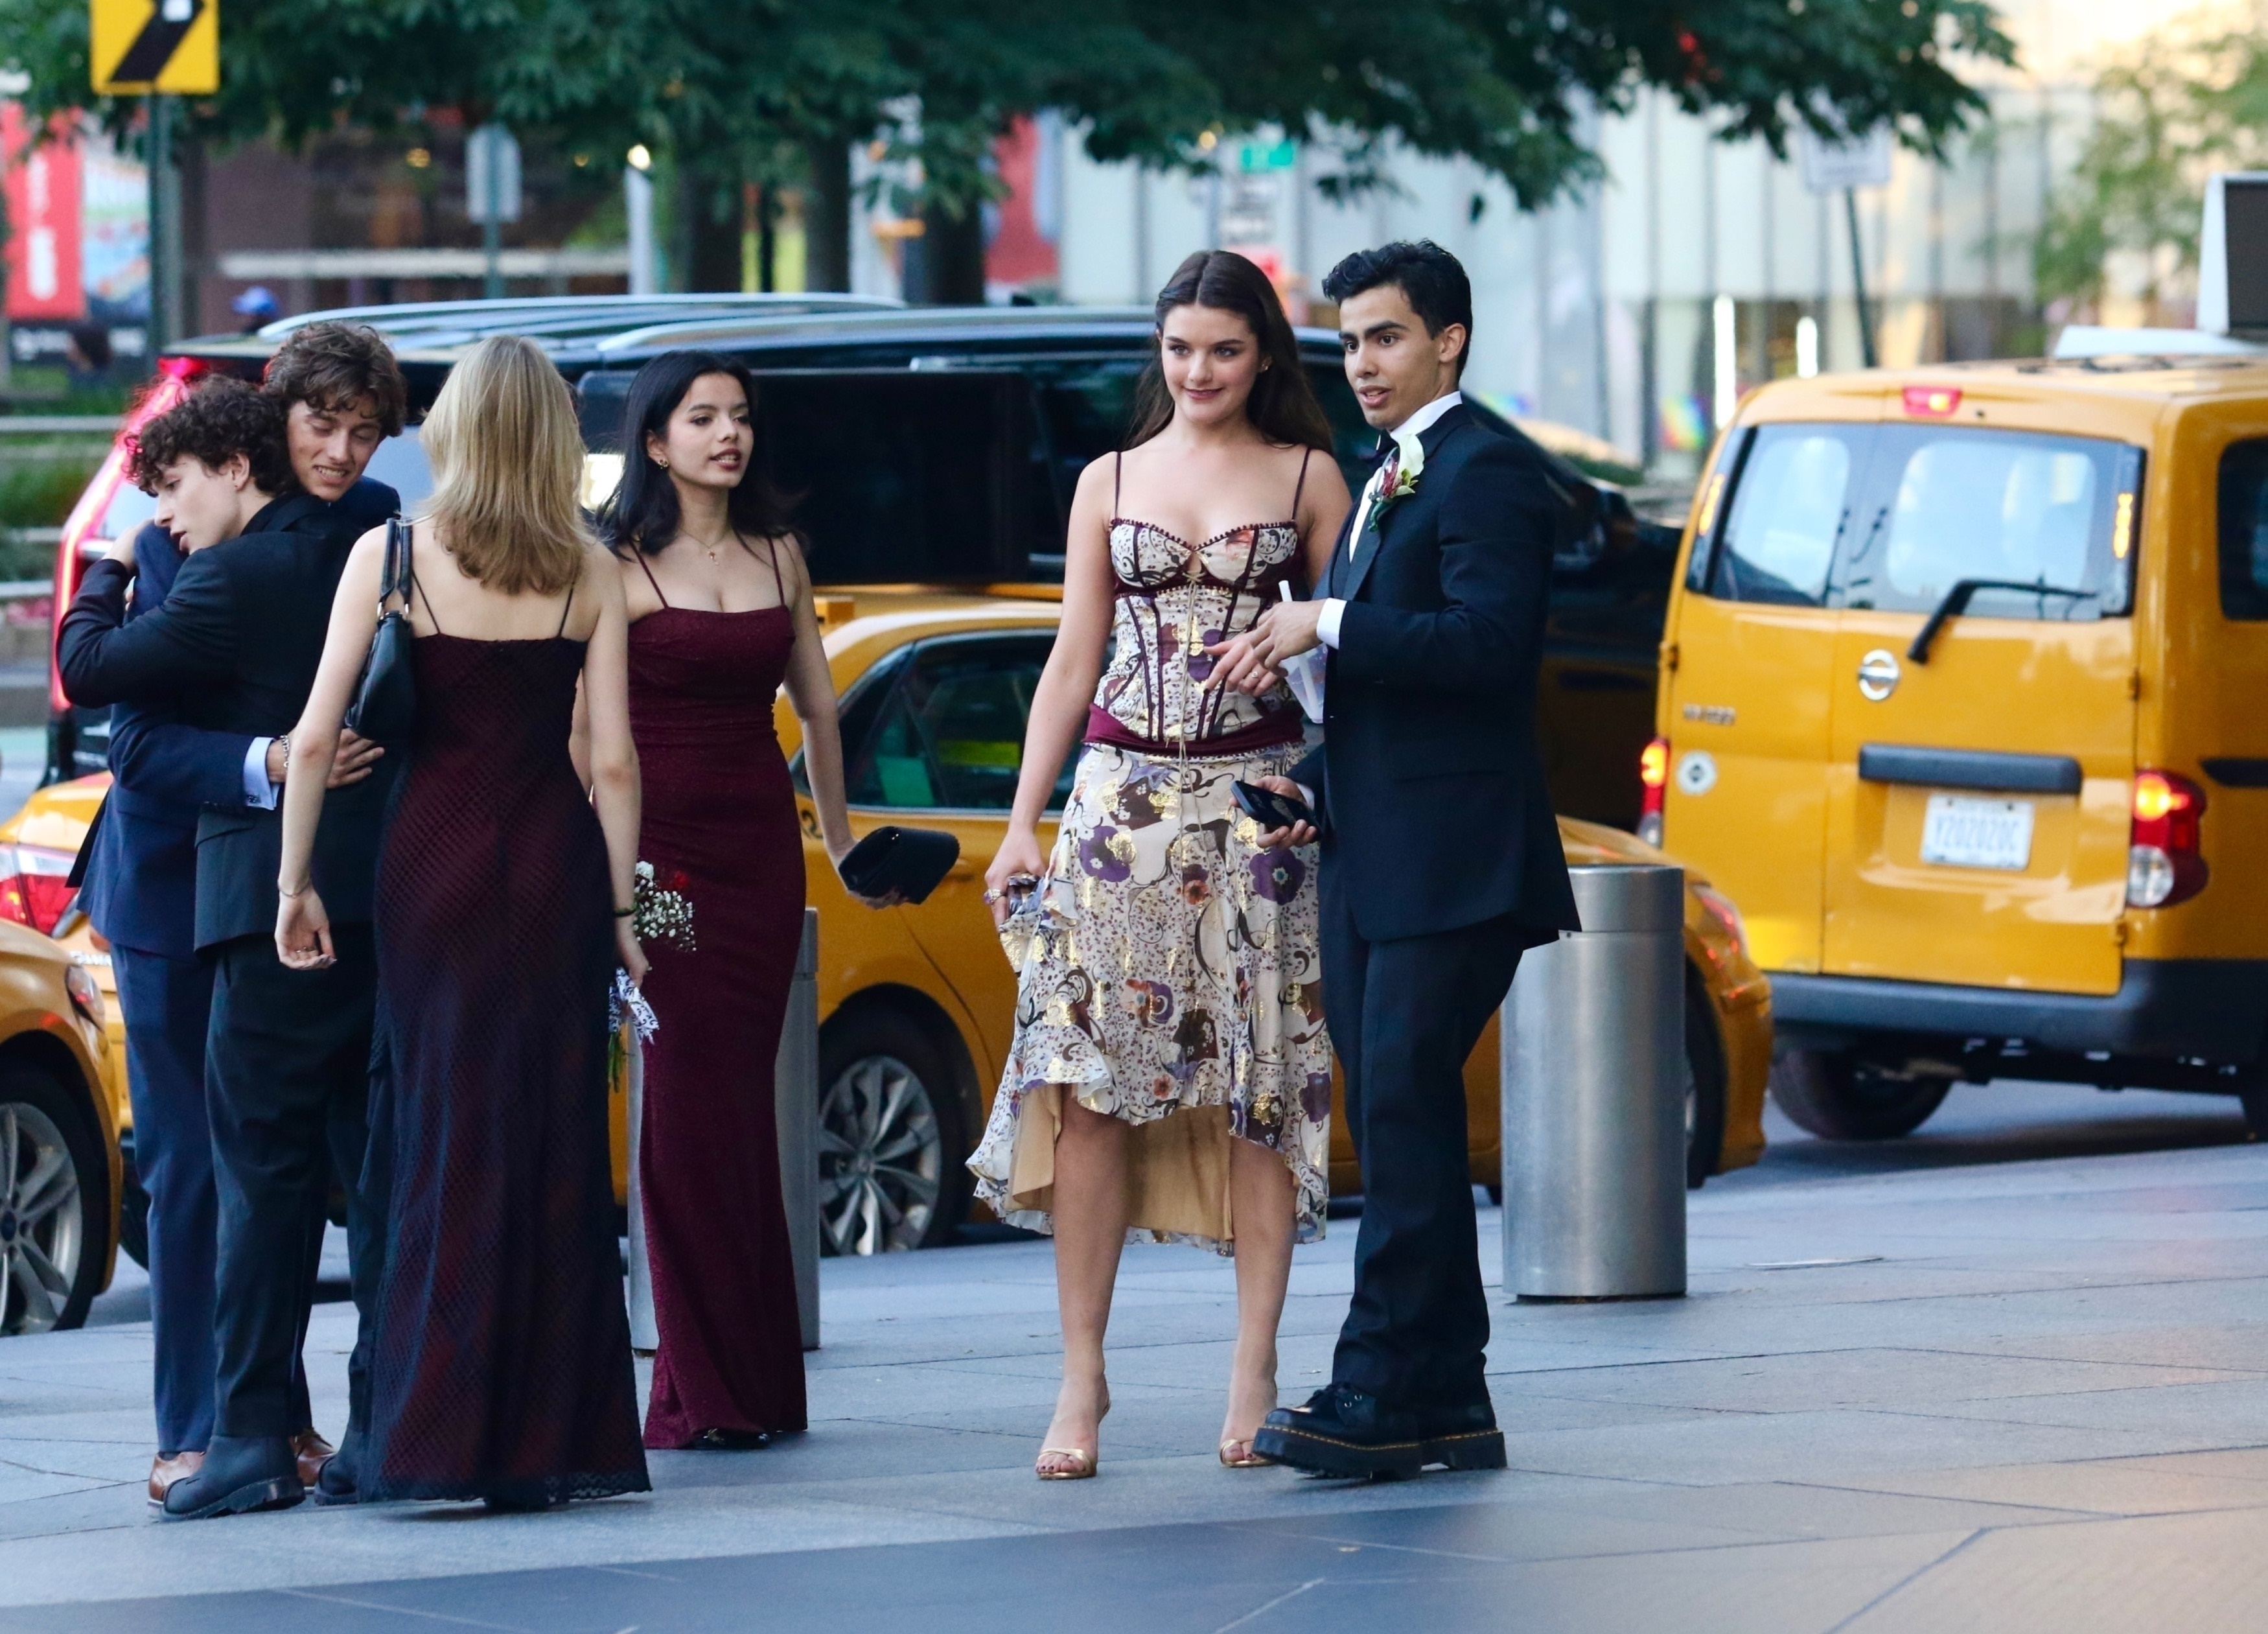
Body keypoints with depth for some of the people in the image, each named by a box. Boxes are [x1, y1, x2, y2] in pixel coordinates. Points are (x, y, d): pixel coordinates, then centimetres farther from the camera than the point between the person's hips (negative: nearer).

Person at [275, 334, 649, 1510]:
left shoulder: (389, 555, -2)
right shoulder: (588, 572, 1)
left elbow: (314, 736, -6)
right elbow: (614, 761, -1)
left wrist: (296, 880, 2)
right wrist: (624, 906, 7)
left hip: (433, 860, -1)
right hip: (554, 863, 1)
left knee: (443, 1136, 4)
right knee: (557, 1143, 6)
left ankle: (441, 1434, 1)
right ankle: (552, 1435, 7)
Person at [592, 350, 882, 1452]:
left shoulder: (776, 554, 12)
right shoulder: (619, 566, -3)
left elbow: (816, 703, 20)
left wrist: (838, 835, 21)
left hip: (760, 842, 4)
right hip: (661, 843, -4)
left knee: (742, 1101, 5)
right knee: (689, 1100, -6)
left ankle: (752, 1382, 8)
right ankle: (703, 1390, -4)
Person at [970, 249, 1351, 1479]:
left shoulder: (1308, 480, 6)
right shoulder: (1110, 482, 12)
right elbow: (1073, 659, 12)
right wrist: (1023, 822, 6)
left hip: (1259, 804, -2)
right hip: (1121, 799, 2)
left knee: (1259, 1089, -2)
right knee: (1091, 1082, -5)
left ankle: (1255, 1377, 3)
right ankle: (1082, 1380, -2)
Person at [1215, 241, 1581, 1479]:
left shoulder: (1484, 472, -8)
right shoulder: (1384, 483, 22)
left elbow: (1487, 642, -22)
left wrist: (1325, 625, -18)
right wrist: (1314, 780, 11)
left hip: (1448, 864, -10)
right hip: (1370, 865, 10)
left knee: (1405, 1118, -11)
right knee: (1396, 1128, 8)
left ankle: (1380, 1396, -11)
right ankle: (1447, 1404, 12)